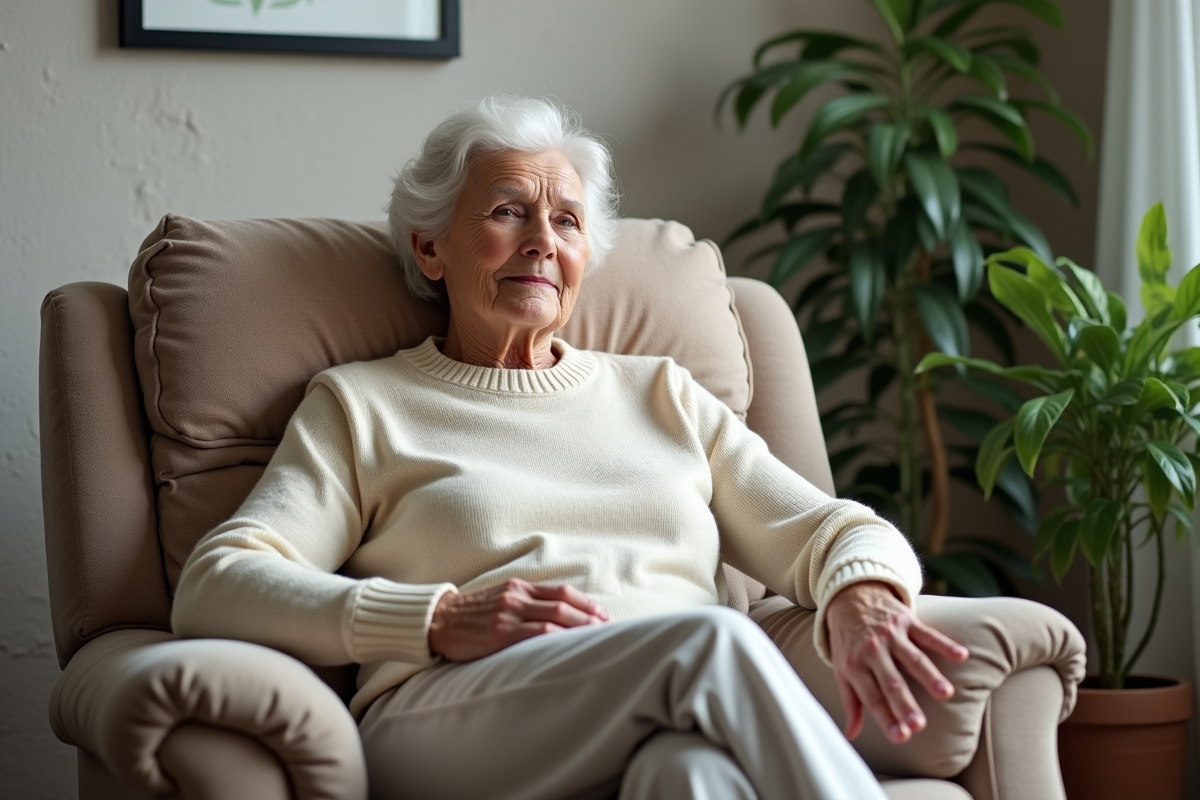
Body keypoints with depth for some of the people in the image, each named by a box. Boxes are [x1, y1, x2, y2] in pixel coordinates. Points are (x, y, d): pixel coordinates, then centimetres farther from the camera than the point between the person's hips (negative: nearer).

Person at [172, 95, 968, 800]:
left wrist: (861, 593, -7)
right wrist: (437, 621, -12)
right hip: (456, 720, -2)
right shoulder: (362, 406, 20)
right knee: (710, 640, -34)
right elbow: (213, 587, 5)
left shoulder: (662, 393, 29)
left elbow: (826, 529, 21)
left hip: (688, 728, 2)